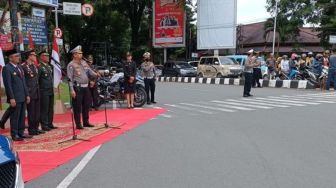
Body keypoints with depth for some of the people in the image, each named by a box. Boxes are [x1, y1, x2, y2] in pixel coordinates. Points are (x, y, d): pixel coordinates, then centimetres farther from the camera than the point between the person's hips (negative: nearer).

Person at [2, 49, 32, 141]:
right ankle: (14, 135, 10)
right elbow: (8, 85, -14)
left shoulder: (19, 67, 15)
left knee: (22, 116, 13)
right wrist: (11, 98, -18)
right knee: (15, 117, 1)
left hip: (22, 97, 8)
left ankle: (21, 133, 22)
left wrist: (27, 95, 15)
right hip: (15, 98, -8)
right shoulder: (7, 68, -10)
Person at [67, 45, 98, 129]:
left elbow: (90, 72, 14)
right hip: (77, 88, -7)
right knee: (77, 107, 0)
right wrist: (72, 90, -18)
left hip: (86, 87, 7)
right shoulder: (71, 65, -7)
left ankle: (86, 122, 26)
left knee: (86, 106, 13)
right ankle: (78, 124, 9)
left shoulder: (84, 62, 14)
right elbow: (70, 78, -11)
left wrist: (96, 74, -8)